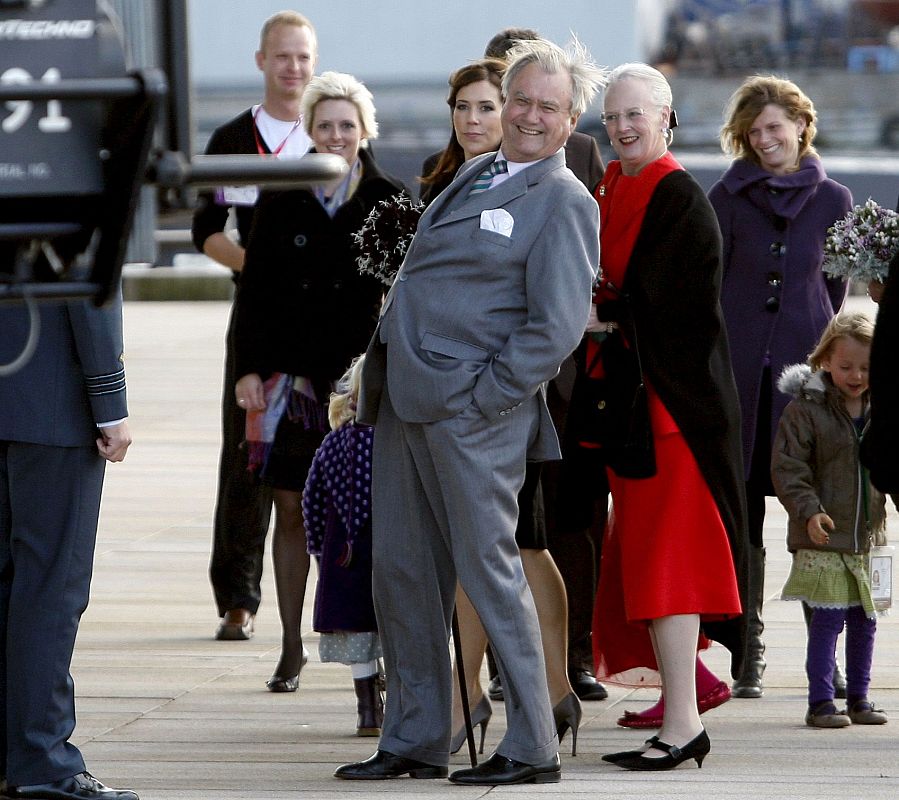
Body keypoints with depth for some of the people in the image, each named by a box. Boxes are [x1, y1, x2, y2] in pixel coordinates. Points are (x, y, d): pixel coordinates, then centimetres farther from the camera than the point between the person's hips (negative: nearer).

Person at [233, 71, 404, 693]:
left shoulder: (388, 202, 4)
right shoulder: (281, 201, 7)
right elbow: (253, 291, 7)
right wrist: (248, 368, 0)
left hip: (360, 376, -1)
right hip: (291, 373, 1)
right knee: (291, 507, 2)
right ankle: (292, 646, 8)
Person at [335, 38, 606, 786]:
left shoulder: (565, 204, -7)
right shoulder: (473, 175, 18)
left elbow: (558, 327, -14)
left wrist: (482, 396, -16)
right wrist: (382, 373, 16)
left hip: (476, 413, -8)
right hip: (406, 404, 8)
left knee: (490, 572, -4)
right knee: (401, 575, 10)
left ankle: (532, 748, 3)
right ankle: (414, 741, 18)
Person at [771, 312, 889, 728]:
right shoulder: (805, 409, -8)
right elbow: (787, 468, -10)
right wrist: (809, 511, -20)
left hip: (868, 537, 5)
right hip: (823, 539, -5)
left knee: (864, 620, 10)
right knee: (827, 619, -6)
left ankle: (858, 697, 21)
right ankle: (821, 702, 1)